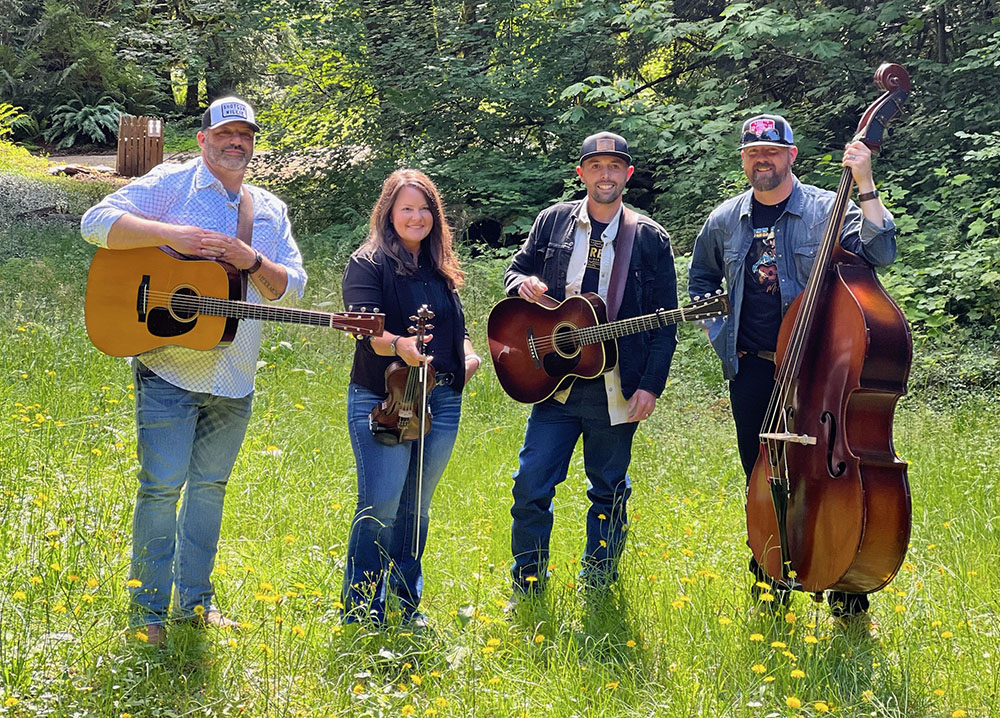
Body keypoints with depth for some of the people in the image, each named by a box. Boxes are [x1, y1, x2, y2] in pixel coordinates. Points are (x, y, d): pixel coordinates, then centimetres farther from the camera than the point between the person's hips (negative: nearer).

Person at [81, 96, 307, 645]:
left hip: (234, 378, 5)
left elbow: (292, 286, 7)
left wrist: (253, 261, -13)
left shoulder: (270, 210, 13)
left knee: (210, 484, 13)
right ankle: (148, 607, 7)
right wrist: (171, 234, -22)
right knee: (162, 485, -5)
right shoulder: (169, 184, -2)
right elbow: (97, 221, -12)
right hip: (169, 371, -5)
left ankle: (195, 597, 24)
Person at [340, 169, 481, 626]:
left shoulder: (439, 269, 16)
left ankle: (407, 605, 23)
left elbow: (456, 325, 26)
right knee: (379, 506, -11)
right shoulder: (368, 264, -4)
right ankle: (361, 613, -1)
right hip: (382, 400, -6)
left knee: (416, 507, 13)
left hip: (442, 400, 6)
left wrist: (468, 353, 5)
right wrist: (398, 345, -37)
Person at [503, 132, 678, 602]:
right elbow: (517, 269, 18)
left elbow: (665, 321, 3)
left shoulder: (650, 239, 3)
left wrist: (651, 385, -6)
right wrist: (523, 284, -8)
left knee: (609, 491, 9)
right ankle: (527, 585, 11)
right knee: (531, 485, -4)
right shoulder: (553, 221, 7)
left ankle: (596, 587, 23)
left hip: (618, 390, -1)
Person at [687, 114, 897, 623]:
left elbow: (879, 252, -18)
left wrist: (866, 187, -24)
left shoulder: (826, 210, -3)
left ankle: (847, 590, 5)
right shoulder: (725, 220, 9)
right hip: (751, 370, 4)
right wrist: (720, 332, 13)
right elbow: (701, 279, 26)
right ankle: (770, 581, 23)